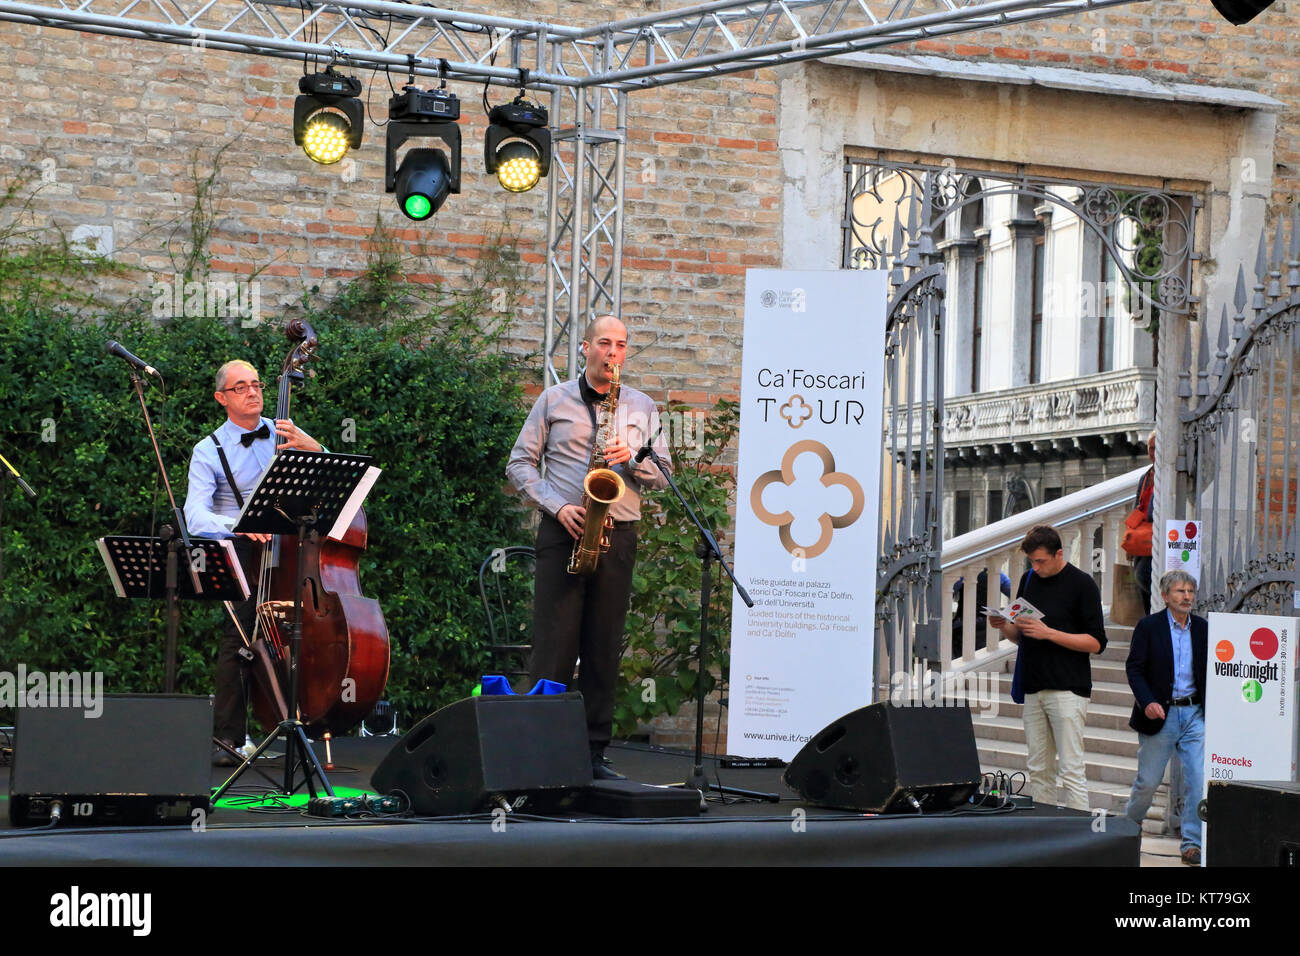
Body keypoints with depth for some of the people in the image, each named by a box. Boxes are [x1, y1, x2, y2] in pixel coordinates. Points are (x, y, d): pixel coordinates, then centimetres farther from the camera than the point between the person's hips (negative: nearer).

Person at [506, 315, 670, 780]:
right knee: (554, 642, -6)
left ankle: (594, 751, 8)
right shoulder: (553, 400, 8)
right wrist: (557, 506, -9)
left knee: (604, 646, 3)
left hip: (618, 535, 2)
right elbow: (520, 463, 5)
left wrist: (632, 459, -10)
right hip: (563, 532, -2)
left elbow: (663, 475, 11)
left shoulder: (642, 407, 13)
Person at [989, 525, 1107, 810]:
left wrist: (1049, 633, -18)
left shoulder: (1081, 583, -7)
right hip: (1033, 688, 6)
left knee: (1071, 770, -8)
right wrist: (1003, 626, -2)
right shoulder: (1029, 580, 12)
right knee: (1039, 770, 7)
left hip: (1067, 688, -6)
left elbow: (1096, 642, -10)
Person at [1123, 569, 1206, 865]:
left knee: (1199, 779, -9)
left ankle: (1192, 844, -3)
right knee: (1148, 781, 5)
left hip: (1194, 712, 3)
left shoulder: (1203, 628, 6)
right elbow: (1134, 668, -6)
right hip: (1160, 714, -2)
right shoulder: (1149, 626, -3)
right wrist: (1147, 702, -19)